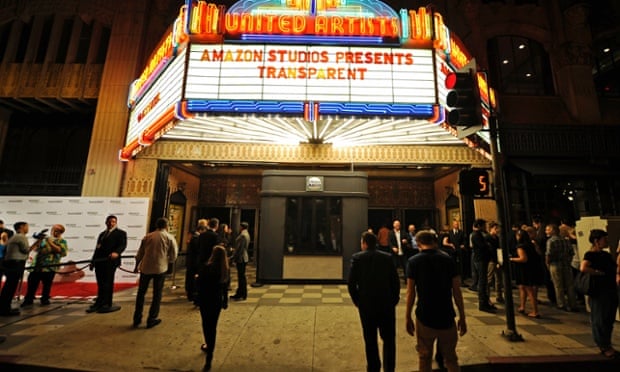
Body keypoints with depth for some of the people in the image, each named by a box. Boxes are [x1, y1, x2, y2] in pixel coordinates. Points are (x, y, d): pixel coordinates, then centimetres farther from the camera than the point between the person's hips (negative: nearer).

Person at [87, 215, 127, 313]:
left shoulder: (120, 233, 1)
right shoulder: (102, 234, 23)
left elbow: (123, 245, -14)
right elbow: (97, 248, 23)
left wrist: (116, 252, -33)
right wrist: (93, 261, 18)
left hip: (110, 261, -6)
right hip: (99, 261, 6)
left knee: (108, 283, -1)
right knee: (100, 283, 11)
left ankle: (107, 304, 6)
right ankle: (99, 303, 20)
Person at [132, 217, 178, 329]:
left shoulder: (147, 236, 7)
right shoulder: (170, 237, -3)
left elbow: (140, 254, 12)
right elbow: (173, 255, -4)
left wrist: (137, 266, 27)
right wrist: (168, 262, 16)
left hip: (145, 267, 3)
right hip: (160, 268, -3)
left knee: (141, 293, 18)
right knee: (157, 295, 9)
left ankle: (137, 319, 25)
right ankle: (152, 319, 14)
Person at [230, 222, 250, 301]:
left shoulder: (243, 235, -18)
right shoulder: (246, 234, 13)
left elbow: (239, 248, -20)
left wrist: (234, 258, -14)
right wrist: (235, 256, 19)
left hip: (241, 259, -10)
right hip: (243, 258, 10)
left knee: (241, 277, -1)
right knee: (241, 276, 16)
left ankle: (243, 295, 8)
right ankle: (239, 294, 26)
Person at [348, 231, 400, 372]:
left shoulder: (357, 258, -8)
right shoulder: (387, 257, -3)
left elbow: (351, 283, -10)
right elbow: (396, 281, -2)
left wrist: (357, 301, 4)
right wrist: (394, 299, 11)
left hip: (366, 304, -1)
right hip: (387, 303, 1)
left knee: (370, 339, 16)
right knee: (389, 338, 16)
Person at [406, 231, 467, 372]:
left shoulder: (414, 261, -8)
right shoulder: (448, 259, -3)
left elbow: (411, 293, -9)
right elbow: (457, 292, -3)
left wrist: (408, 317, 0)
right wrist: (462, 317, 6)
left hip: (425, 318, -2)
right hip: (446, 317, 2)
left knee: (425, 359, 15)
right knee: (451, 359, 19)